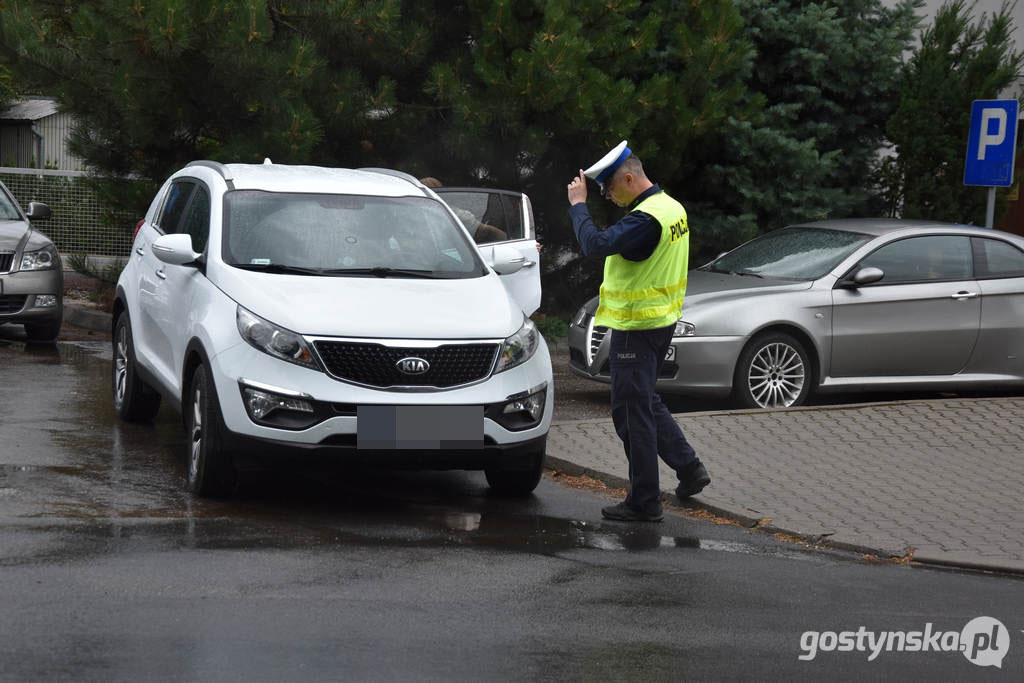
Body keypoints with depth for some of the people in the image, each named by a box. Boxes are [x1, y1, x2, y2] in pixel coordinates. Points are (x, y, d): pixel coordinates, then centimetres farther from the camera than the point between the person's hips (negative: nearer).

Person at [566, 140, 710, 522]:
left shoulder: (645, 219, -24)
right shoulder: (672, 207, 9)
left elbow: (595, 245, -32)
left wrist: (578, 204, -20)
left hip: (636, 327, -10)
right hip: (662, 320, 10)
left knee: (632, 411, -2)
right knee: (644, 402, 23)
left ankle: (644, 502, 4)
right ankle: (688, 467, 22)